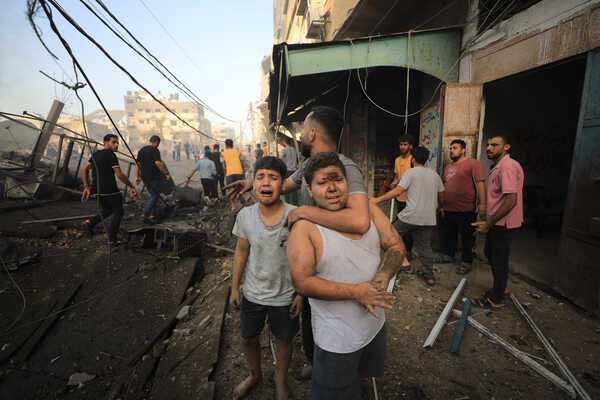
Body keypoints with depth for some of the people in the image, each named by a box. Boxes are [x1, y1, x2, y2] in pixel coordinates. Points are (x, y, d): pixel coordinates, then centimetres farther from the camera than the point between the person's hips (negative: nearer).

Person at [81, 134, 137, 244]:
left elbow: (84, 170, 13)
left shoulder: (96, 154, 13)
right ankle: (112, 239, 10)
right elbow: (120, 175, -19)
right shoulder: (111, 155, -12)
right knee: (118, 212, 9)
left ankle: (90, 222, 8)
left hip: (97, 189, 8)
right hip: (110, 190, -8)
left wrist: (86, 188, 13)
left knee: (107, 210, 29)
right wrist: (132, 186, -10)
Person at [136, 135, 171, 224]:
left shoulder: (141, 150, 14)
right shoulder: (155, 150, -11)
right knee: (155, 195, -1)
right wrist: (167, 173, -18)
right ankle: (146, 215, -9)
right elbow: (158, 163, -23)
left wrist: (137, 177, 17)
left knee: (153, 195, 15)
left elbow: (137, 164, 15)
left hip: (144, 177, 8)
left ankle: (152, 215, 11)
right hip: (154, 177, -8)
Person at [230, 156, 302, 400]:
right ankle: (254, 375, 54)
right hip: (252, 293, 3)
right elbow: (241, 252, 0)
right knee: (248, 339, 22)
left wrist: (301, 293, -7)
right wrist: (234, 288, 5)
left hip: (284, 296, -2)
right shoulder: (245, 216, -13)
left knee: (283, 341, 19)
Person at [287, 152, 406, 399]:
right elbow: (302, 283, -23)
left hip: (375, 323, 6)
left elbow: (396, 245, 0)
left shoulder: (368, 210, -4)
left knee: (366, 373, 32)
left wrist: (384, 275, -19)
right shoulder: (304, 228, -19)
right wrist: (356, 292, -26)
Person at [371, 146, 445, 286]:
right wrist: (439, 207, 39)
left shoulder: (410, 172, -4)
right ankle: (429, 275, 20)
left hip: (411, 216, -6)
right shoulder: (435, 175, 14)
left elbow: (398, 191, -15)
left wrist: (378, 199, -13)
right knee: (425, 246, 15)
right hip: (428, 218, 6)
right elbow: (441, 196, 19)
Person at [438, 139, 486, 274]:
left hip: (466, 210, -7)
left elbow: (480, 183, -13)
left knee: (467, 237, 5)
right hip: (448, 209, 7)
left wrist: (482, 203, -21)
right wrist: (442, 205, 20)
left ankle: (466, 263, 17)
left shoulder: (473, 163, -5)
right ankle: (447, 255, 34)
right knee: (447, 234, 16)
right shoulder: (448, 167, 17)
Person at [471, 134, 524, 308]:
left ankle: (496, 299, 17)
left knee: (499, 261, 2)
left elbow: (511, 200, -27)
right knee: (491, 255, 23)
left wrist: (489, 223, -22)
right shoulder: (497, 167, 13)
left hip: (503, 224, -10)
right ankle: (499, 288, 41)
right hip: (495, 222, 10)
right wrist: (488, 221, 20)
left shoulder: (508, 166, -21)